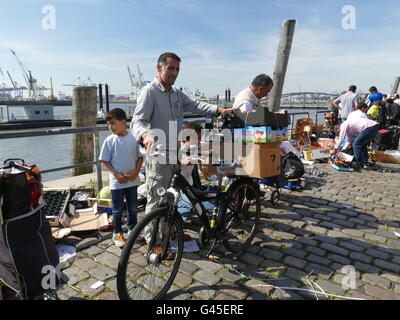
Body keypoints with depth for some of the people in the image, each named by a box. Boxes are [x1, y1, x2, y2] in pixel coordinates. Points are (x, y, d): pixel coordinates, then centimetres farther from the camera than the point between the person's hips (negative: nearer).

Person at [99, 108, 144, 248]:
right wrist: (117, 175, -13)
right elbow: (104, 161, -3)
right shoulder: (109, 140, -8)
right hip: (117, 182, -1)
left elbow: (140, 157, 3)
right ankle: (117, 233, 27)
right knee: (117, 209, 10)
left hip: (132, 180, 2)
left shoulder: (133, 138, -5)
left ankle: (132, 229, 35)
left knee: (133, 208, 14)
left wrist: (136, 171, -10)